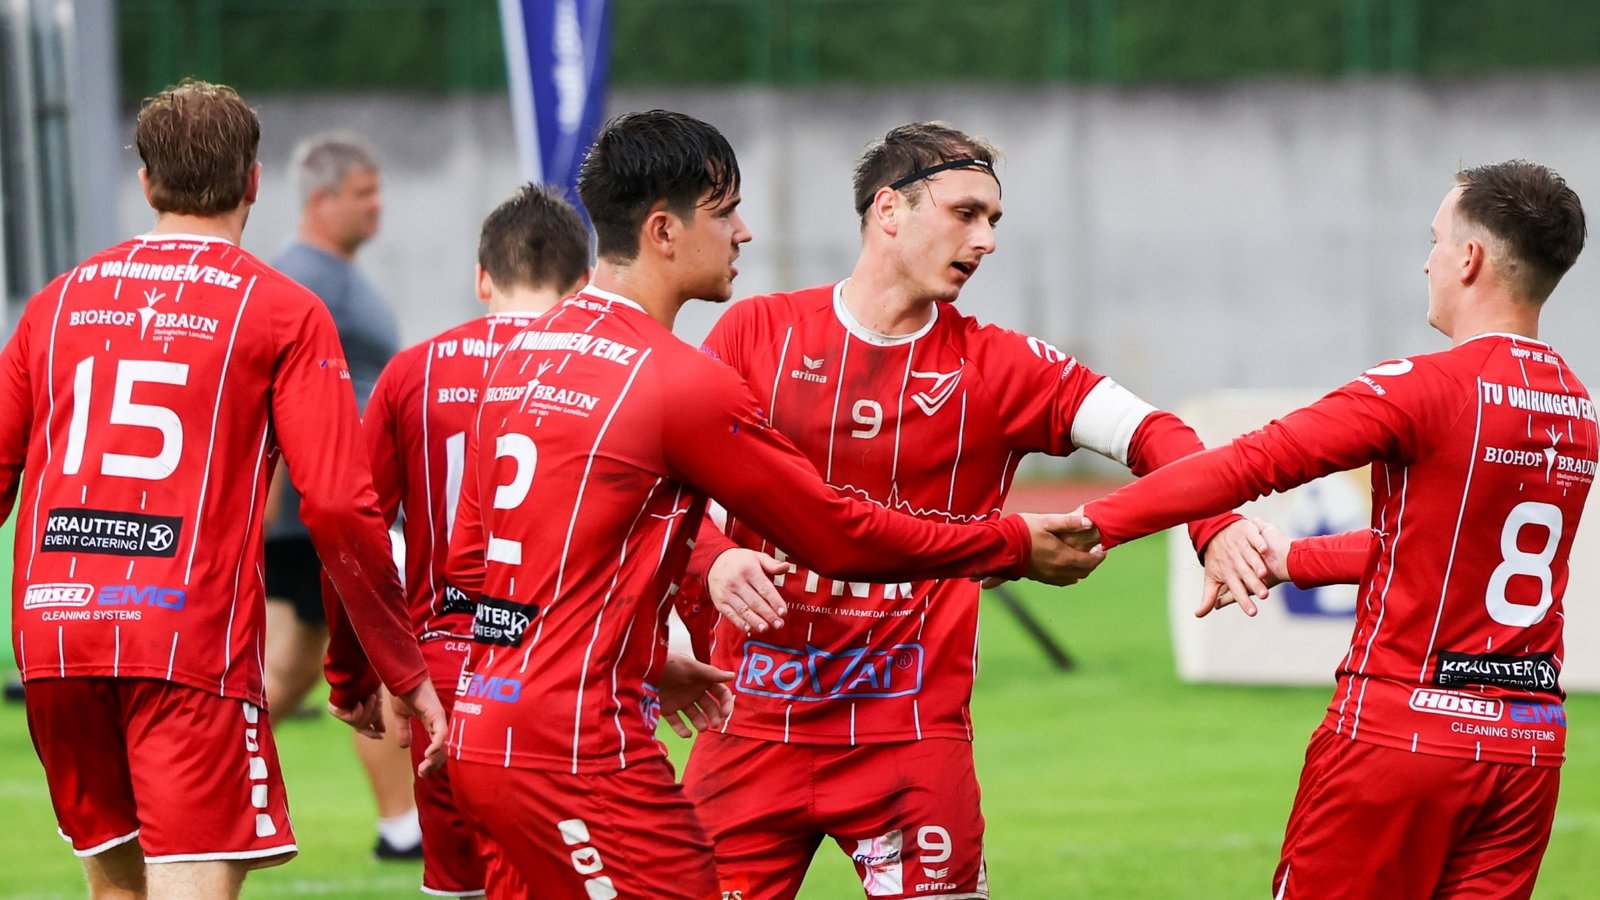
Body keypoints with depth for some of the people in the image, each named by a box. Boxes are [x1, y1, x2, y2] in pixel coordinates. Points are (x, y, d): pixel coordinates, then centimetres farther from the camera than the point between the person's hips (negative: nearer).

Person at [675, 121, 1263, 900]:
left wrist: (1220, 527, -23)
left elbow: (1149, 434, -5)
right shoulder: (758, 332, 2)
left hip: (912, 736, 0)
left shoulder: (995, 366, 3)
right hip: (754, 727, 0)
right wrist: (715, 559, -18)